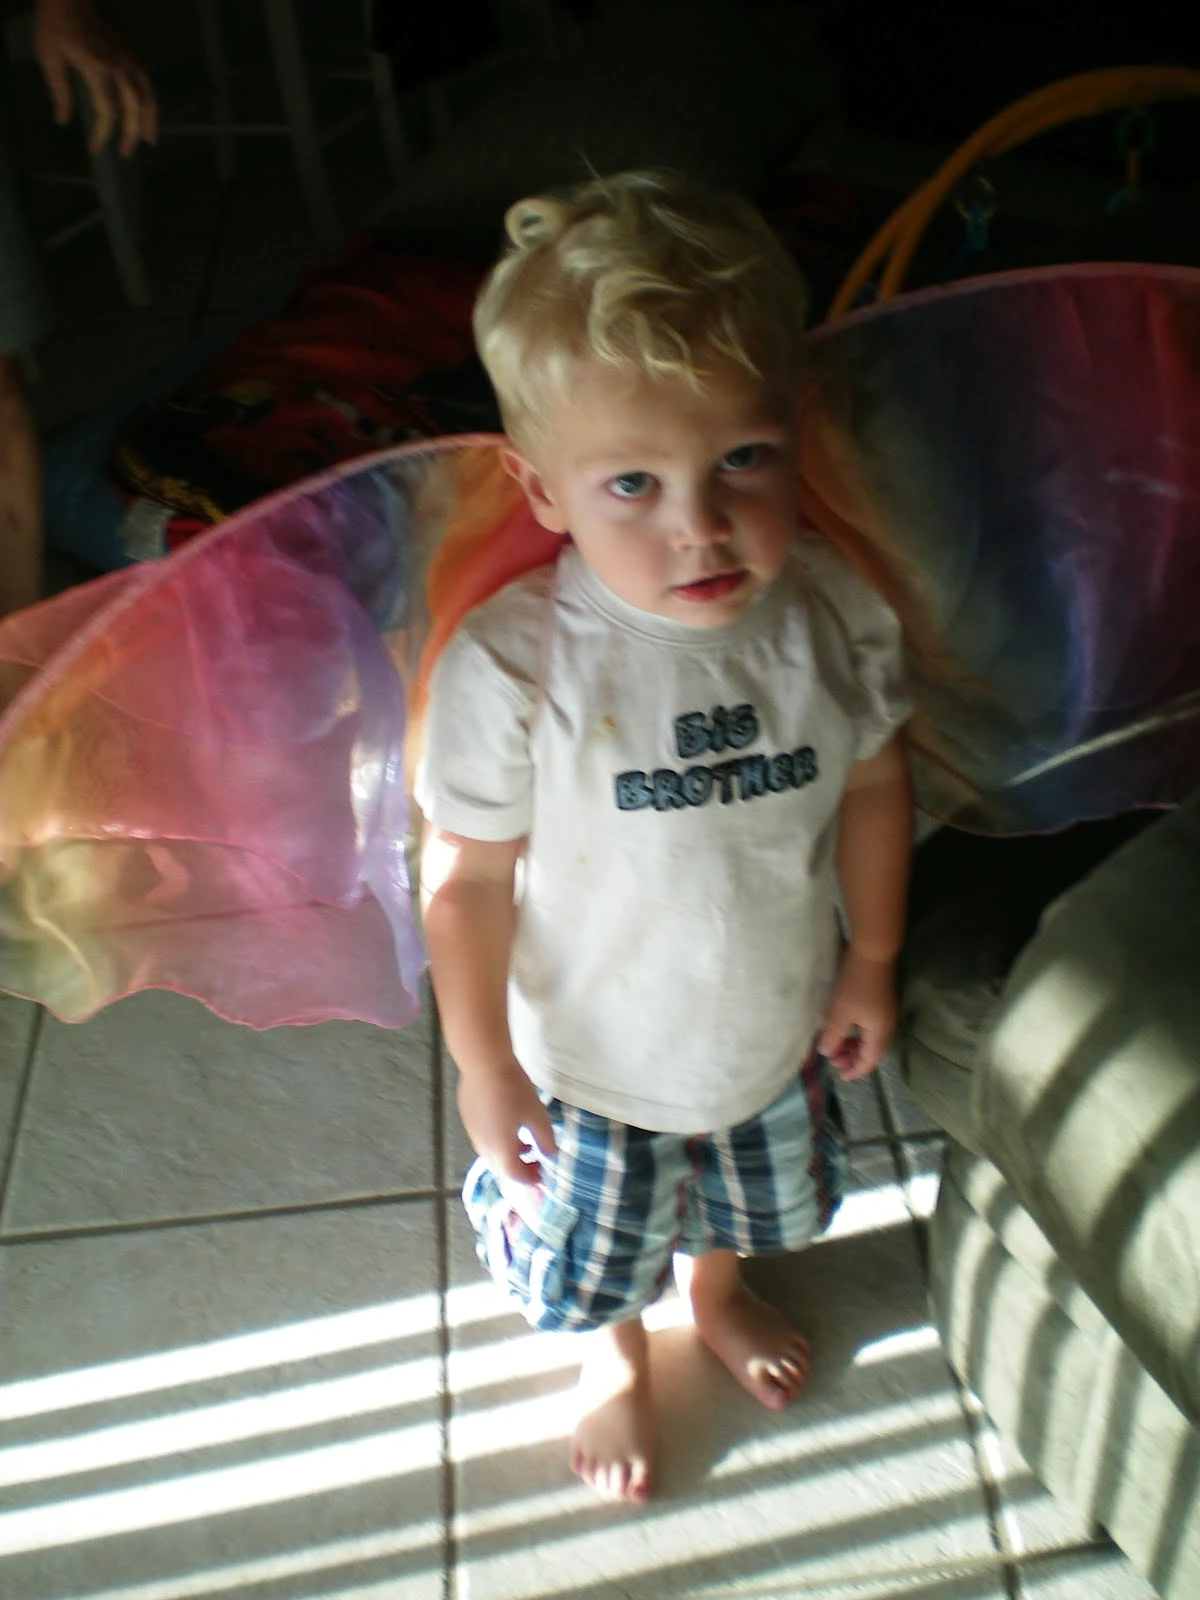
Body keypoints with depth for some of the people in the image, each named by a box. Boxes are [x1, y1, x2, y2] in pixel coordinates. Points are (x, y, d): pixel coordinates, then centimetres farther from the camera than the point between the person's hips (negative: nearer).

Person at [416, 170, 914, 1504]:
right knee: (600, 1254, 27)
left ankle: (719, 1295, 71)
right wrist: (483, 1067, -12)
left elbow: (872, 784, -5)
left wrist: (871, 961, 5)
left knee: (747, 1204, 34)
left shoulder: (832, 617, -22)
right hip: (595, 1065, -3)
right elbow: (465, 880, -21)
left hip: (777, 1037, 3)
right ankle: (617, 1358, 64)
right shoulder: (509, 666, -33)